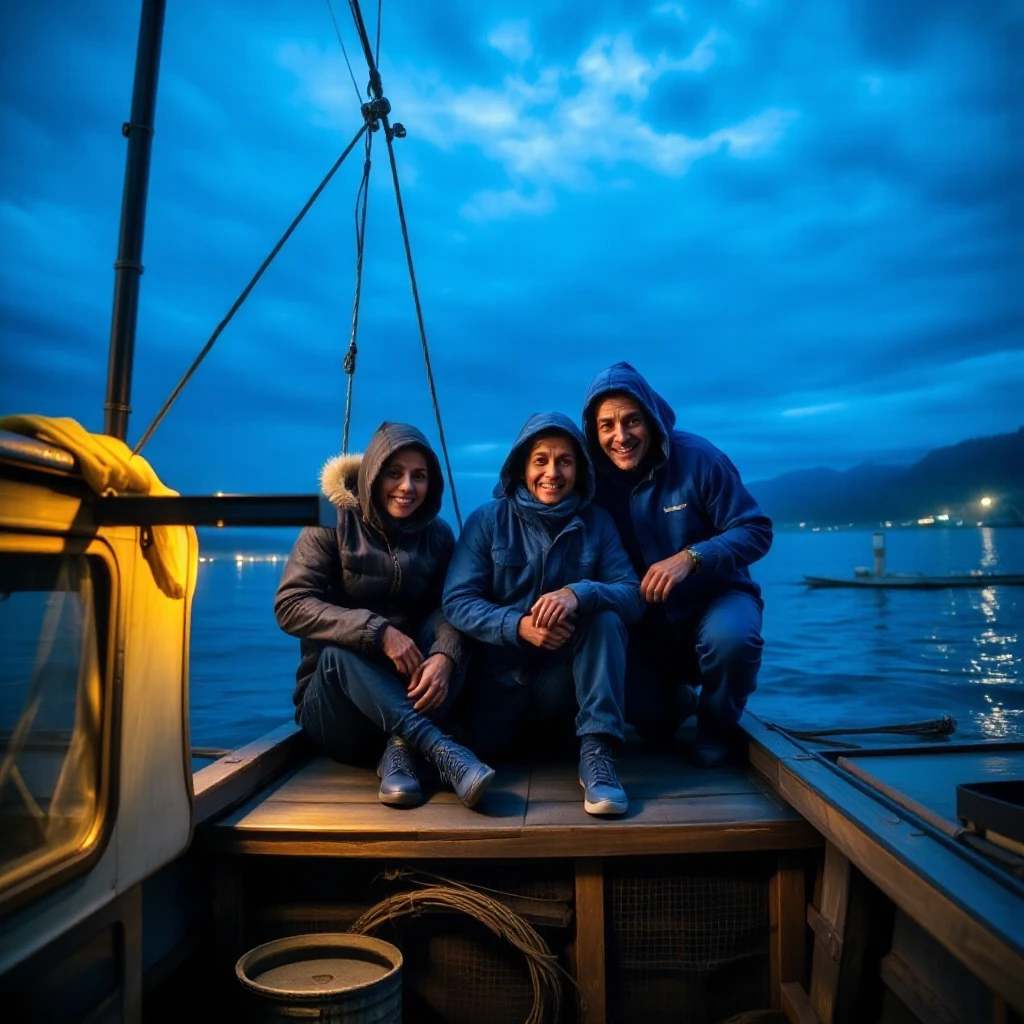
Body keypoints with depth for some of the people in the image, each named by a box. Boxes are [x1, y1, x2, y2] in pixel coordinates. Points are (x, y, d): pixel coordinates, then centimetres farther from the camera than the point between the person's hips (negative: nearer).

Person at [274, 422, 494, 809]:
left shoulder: (438, 534, 2)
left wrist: (444, 655, -36)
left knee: (447, 633, -23)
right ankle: (439, 749, -46)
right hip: (333, 709, -2)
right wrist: (378, 632, -31)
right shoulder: (333, 523, -8)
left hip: (406, 687, 3)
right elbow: (290, 606, -18)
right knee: (341, 647, -34)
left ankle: (401, 749, -36)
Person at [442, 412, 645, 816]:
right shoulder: (488, 519, -6)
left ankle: (597, 752, -25)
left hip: (564, 677, 0)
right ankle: (526, 723, 12)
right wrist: (518, 626, -31)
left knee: (605, 614, -25)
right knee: (481, 741, -23)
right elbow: (457, 601, -13)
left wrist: (579, 593, -34)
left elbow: (633, 595, -13)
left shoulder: (596, 523, -2)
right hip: (500, 673, 1)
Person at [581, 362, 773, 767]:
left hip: (716, 598, -2)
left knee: (730, 638, -35)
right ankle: (679, 699, 27)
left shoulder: (697, 458, -18)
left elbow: (756, 531, -17)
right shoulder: (595, 478, -10)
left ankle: (716, 729, -2)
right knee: (646, 718, -11)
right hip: (649, 618, 2)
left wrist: (691, 557, -32)